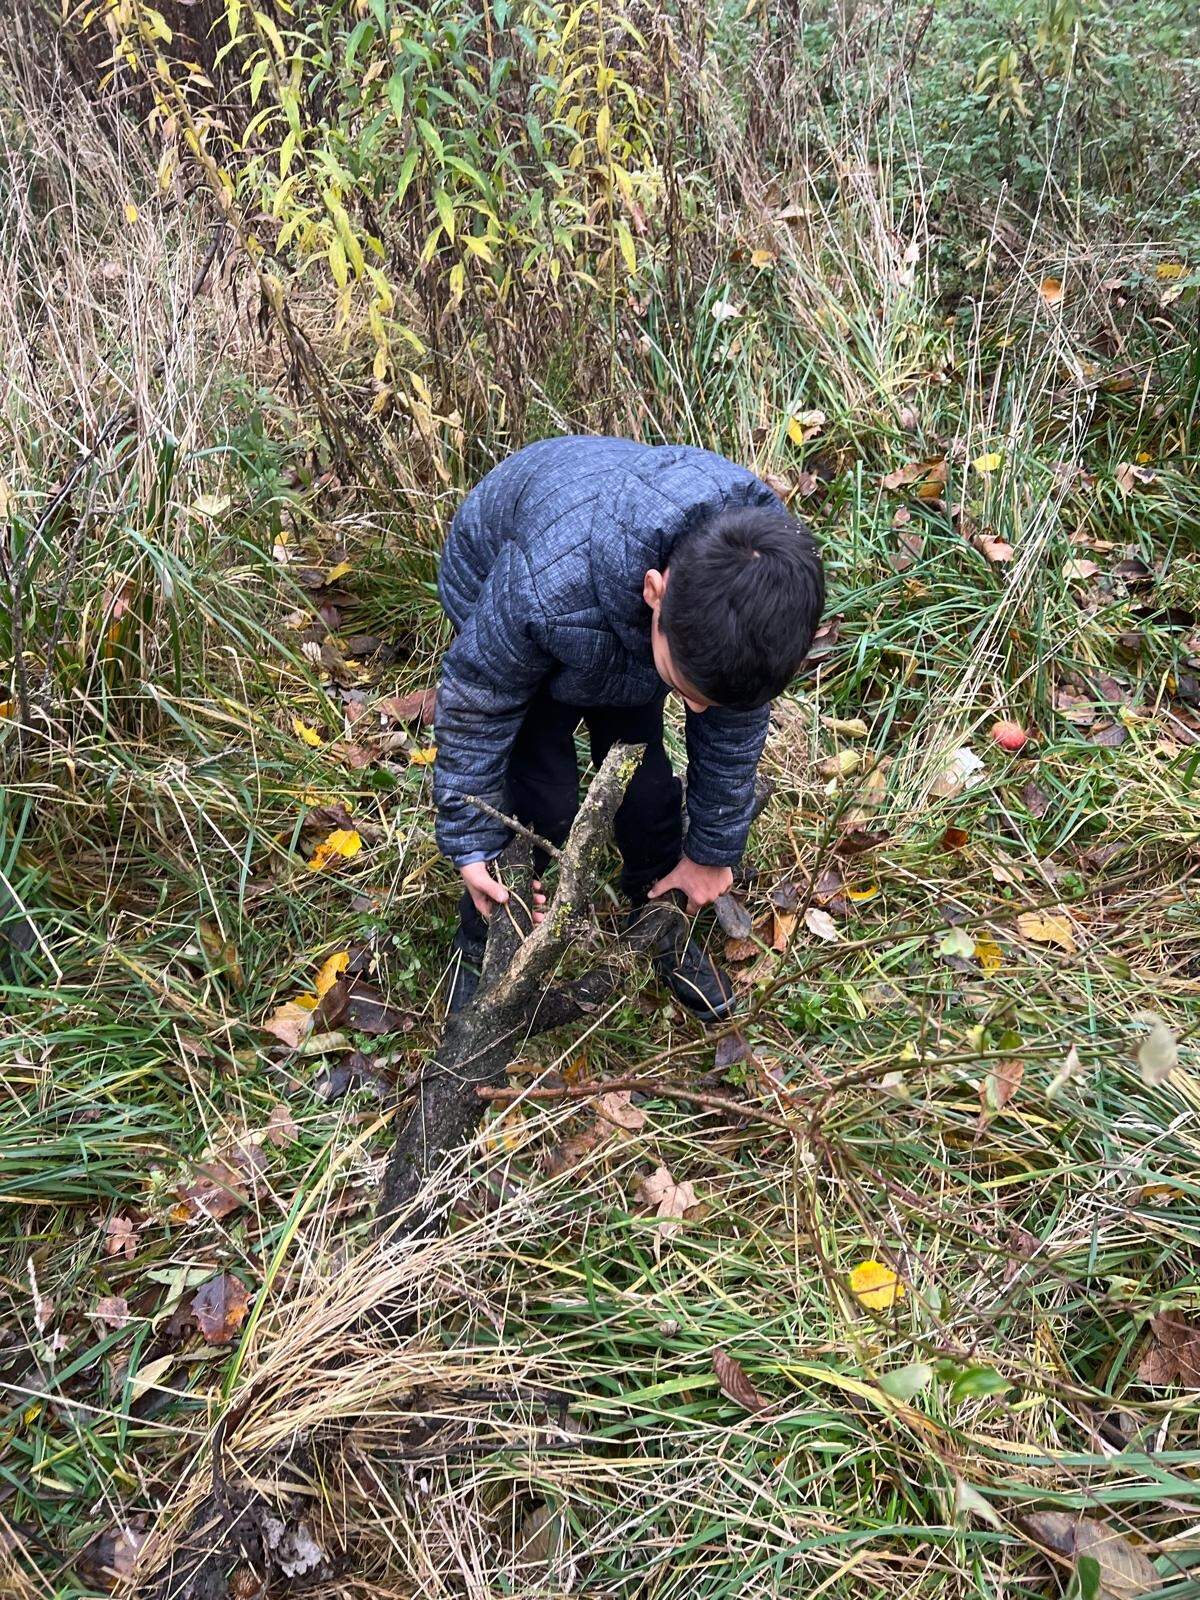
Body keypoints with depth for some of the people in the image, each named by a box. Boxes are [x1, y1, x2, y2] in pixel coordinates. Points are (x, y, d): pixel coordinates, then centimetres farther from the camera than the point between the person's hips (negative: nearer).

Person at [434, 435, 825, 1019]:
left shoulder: (765, 574, -34)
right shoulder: (546, 591, -49)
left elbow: (736, 721, -16)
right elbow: (475, 707, -28)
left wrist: (712, 850, -4)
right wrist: (471, 846, -18)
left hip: (627, 610, 3)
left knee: (649, 788, 3)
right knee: (538, 803, -9)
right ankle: (483, 947, 19)